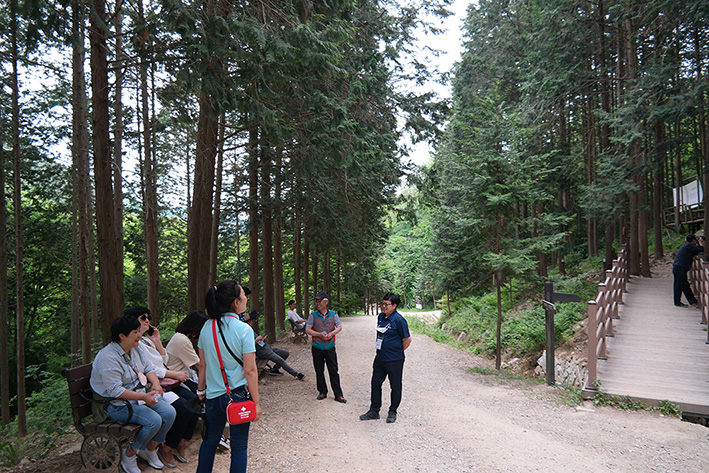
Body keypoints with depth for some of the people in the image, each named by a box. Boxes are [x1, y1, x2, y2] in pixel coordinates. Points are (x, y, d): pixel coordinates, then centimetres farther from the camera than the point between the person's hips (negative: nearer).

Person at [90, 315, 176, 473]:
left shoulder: (137, 349, 5)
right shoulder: (108, 357, -22)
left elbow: (149, 368, 10)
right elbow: (115, 391, -25)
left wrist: (156, 383, -12)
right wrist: (143, 397, -30)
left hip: (141, 395, 8)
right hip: (117, 404, -8)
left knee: (169, 412, -11)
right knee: (154, 420, -25)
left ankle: (150, 449, 11)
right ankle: (129, 454, -1)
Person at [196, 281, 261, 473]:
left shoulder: (207, 327, 0)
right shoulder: (244, 330, -15)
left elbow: (203, 364, 7)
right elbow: (250, 370, -15)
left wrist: (201, 390, 19)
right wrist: (256, 402, -8)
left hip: (214, 395, 5)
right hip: (238, 395, -4)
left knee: (209, 442, 22)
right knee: (239, 448, 9)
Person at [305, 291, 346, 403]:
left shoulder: (333, 314, 1)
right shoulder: (313, 315, -2)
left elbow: (339, 327, 9)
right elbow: (307, 330, -2)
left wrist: (332, 333, -11)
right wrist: (319, 334, -15)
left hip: (330, 347, 0)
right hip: (317, 348, 0)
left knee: (334, 371, 1)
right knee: (319, 371, 10)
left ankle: (338, 394, 8)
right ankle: (322, 392, 25)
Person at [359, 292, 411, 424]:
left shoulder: (398, 320, -16)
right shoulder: (380, 317, 6)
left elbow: (407, 340, -11)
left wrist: (396, 352, -1)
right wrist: (381, 351, 14)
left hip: (394, 361, -7)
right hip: (380, 358, 7)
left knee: (395, 387, 8)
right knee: (375, 384, 13)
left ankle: (392, 412, 24)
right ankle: (374, 411, 25)